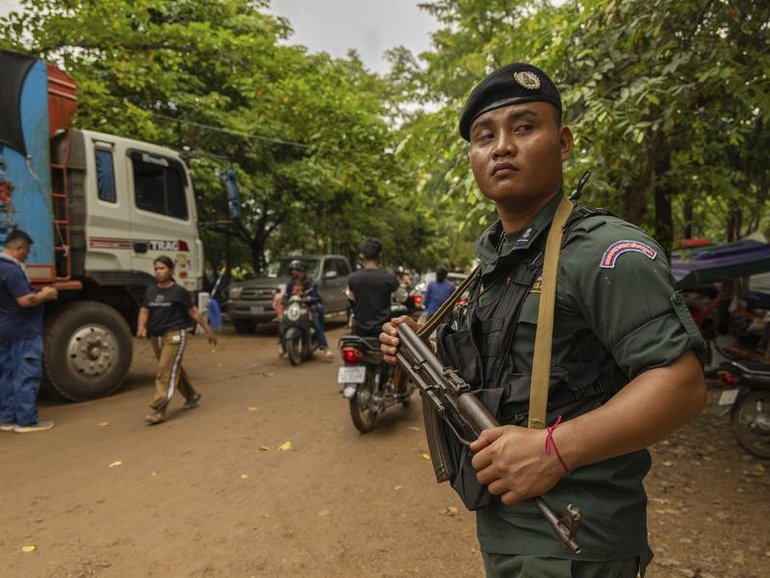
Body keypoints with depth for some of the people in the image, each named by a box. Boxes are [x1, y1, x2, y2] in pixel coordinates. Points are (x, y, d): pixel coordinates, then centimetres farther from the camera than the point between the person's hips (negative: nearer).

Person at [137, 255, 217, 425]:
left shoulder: (179, 291, -6)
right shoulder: (150, 291, 9)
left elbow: (193, 311, -3)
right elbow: (144, 311, 5)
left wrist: (208, 330, -1)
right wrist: (141, 327, -16)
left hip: (175, 335, -7)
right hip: (156, 336, 7)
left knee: (166, 371, -12)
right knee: (174, 369, 17)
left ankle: (159, 410, -11)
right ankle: (192, 396, 35)